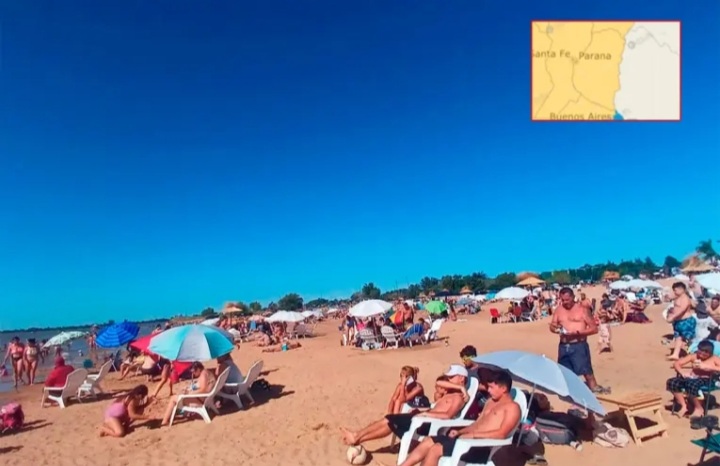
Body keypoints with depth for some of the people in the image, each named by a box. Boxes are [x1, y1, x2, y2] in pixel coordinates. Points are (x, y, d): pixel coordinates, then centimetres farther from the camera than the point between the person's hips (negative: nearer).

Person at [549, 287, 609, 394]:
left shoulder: (582, 309, -4)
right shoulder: (558, 310, 7)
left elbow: (594, 328, -6)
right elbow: (552, 326, 12)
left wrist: (579, 332, -19)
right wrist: (555, 328, -13)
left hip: (579, 346, -4)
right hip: (563, 346, 4)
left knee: (586, 370, -7)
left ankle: (594, 389, 2)